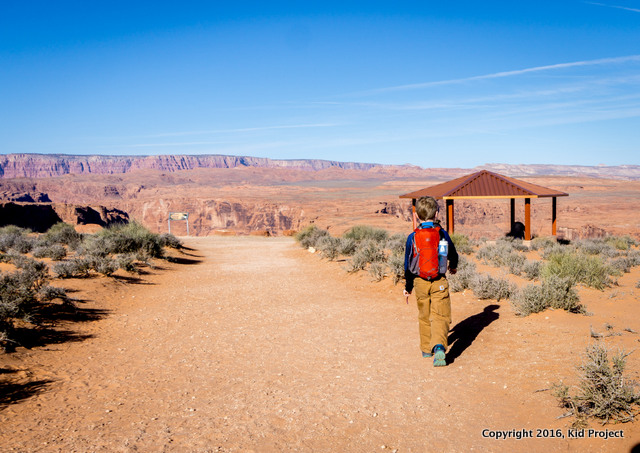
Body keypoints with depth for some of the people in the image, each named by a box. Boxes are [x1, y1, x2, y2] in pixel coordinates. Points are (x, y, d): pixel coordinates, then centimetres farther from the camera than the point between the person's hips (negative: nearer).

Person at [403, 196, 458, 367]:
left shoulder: (412, 237, -5)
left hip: (420, 282, 1)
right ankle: (439, 346, -24)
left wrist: (407, 287, 12)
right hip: (439, 282, -1)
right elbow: (453, 255, 10)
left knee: (424, 316, 18)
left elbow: (408, 265, 1)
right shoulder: (442, 234, -4)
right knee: (440, 316, -1)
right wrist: (453, 267, 34)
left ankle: (427, 349, 31)